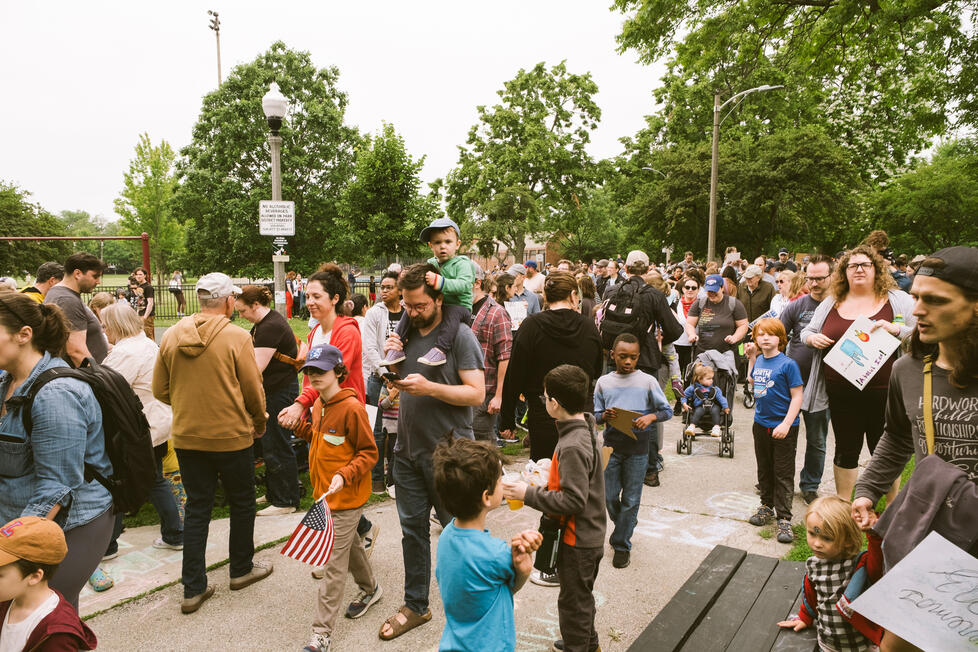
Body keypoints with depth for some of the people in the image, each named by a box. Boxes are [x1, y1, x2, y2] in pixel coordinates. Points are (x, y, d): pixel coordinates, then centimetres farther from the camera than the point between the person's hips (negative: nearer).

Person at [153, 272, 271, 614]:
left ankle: (193, 588, 18)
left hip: (187, 437, 4)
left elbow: (160, 390, 4)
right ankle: (242, 569, 32)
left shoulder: (171, 336, -2)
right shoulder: (237, 338, -15)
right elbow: (253, 391, -10)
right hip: (231, 436, -4)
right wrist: (260, 423, 8)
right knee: (242, 504, 16)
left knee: (196, 509, 13)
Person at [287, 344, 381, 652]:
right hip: (326, 492, 9)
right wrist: (299, 426, 6)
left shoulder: (351, 407, -20)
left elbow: (369, 453, -16)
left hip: (346, 497, -8)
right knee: (350, 545, 25)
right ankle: (369, 588, 48)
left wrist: (345, 476, -27)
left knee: (333, 562, -3)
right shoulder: (319, 405, 6)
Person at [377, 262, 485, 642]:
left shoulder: (460, 336, -13)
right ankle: (415, 606, 30)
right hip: (408, 449, 6)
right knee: (412, 530, 15)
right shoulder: (408, 331, 7)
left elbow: (476, 393, -17)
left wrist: (429, 387, -25)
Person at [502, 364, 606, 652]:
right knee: (582, 596, 28)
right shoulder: (584, 431, 1)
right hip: (589, 536, 10)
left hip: (577, 541, -10)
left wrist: (529, 494, -24)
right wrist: (546, 485, 6)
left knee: (573, 601, 10)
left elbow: (573, 501, -29)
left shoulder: (572, 447, -29)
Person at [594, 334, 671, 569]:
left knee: (630, 499, 5)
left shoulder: (648, 381, -4)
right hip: (611, 445, 2)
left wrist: (651, 417, -18)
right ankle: (626, 524, 38)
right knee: (609, 497, 9)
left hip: (638, 448, -2)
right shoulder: (603, 382, 1)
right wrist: (605, 416, -16)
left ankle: (621, 545, 20)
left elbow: (667, 410, 1)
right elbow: (595, 415, 6)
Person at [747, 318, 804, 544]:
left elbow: (797, 396, -14)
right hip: (761, 423, 6)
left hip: (783, 426, -6)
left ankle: (784, 518, 8)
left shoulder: (787, 364, -14)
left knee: (783, 473, 1)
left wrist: (786, 424, -21)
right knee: (764, 469, 17)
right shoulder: (759, 361, 5)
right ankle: (766, 505, 33)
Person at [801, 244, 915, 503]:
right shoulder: (830, 304, 10)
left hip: (883, 392, -2)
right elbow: (806, 332, 19)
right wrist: (813, 338, -3)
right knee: (845, 451, 13)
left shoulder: (898, 300, 2)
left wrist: (895, 330, -19)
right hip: (841, 393, 2)